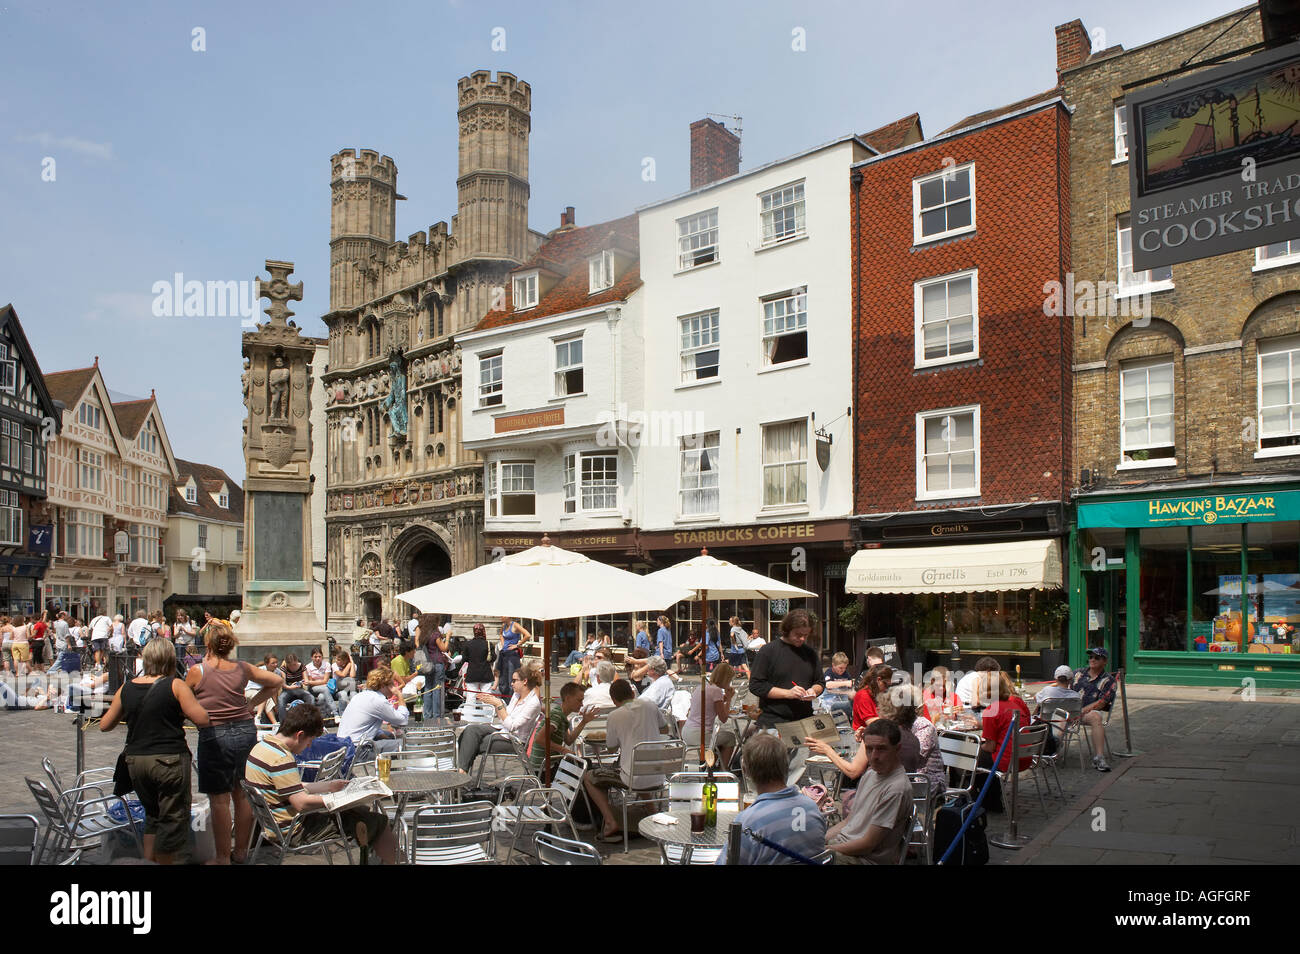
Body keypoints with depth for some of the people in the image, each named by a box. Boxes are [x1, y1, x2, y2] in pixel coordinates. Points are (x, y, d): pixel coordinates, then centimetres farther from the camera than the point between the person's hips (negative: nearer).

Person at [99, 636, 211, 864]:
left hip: (135, 760, 5)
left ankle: (148, 861, 26)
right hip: (169, 760, -5)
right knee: (173, 818, 6)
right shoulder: (175, 686, -10)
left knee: (153, 814, 22)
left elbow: (104, 725, 14)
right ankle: (164, 863, 10)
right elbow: (202, 720, -13)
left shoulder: (126, 689, 4)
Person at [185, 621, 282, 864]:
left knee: (220, 800, 3)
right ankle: (241, 852, 23)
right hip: (245, 730, 4)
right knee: (243, 795, 12)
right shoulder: (242, 669, 3)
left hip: (214, 736, -4)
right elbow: (277, 682, 11)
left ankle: (222, 858, 10)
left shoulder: (197, 671, -7)